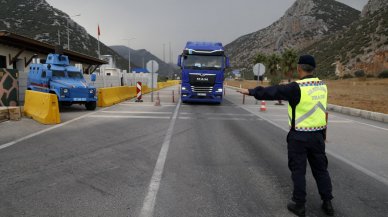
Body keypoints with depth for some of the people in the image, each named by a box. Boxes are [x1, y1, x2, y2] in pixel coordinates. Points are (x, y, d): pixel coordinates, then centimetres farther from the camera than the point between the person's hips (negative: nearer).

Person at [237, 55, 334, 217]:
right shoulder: (322, 86, 4)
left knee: (298, 170, 6)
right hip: (317, 135, 6)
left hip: (299, 136, -5)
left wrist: (251, 91, -3)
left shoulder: (296, 88, -16)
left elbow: (271, 92, -13)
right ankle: (327, 203, 25)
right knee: (320, 169, 17)